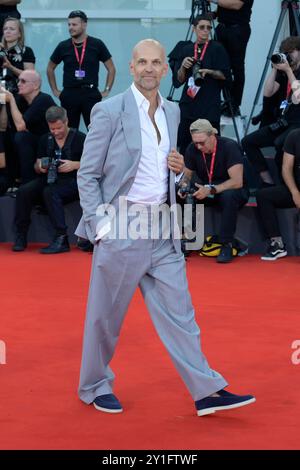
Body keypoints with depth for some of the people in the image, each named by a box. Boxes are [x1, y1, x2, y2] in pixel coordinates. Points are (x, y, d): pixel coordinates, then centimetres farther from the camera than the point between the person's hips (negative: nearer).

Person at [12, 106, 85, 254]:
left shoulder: (79, 139, 0)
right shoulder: (45, 140, 15)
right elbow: (37, 166, 21)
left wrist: (75, 165, -17)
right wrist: (40, 167, -3)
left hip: (72, 181, -5)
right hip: (49, 179, 5)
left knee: (50, 192, -36)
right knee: (23, 191, -21)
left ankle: (61, 239, -36)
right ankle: (21, 236, -13)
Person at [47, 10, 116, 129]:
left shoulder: (97, 44, 1)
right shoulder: (63, 46, 6)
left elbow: (111, 69, 8)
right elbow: (50, 69, 20)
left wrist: (107, 90, 3)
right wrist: (55, 90, 14)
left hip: (91, 93, -2)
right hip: (69, 94, 2)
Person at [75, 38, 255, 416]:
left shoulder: (172, 112, 11)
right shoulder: (109, 111, -8)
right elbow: (87, 175, -6)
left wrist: (177, 168, 1)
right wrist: (100, 224, -13)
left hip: (162, 228, 5)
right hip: (121, 227, -5)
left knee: (178, 310, 3)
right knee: (105, 314, 6)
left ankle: (206, 391, 2)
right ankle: (95, 387, 22)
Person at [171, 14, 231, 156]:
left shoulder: (217, 49, 3)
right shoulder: (185, 50, 12)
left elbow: (225, 75, 1)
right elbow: (177, 81, 10)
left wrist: (209, 72, -15)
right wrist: (183, 67, -8)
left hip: (210, 107, -3)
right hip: (188, 106, 3)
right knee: (184, 145, 0)